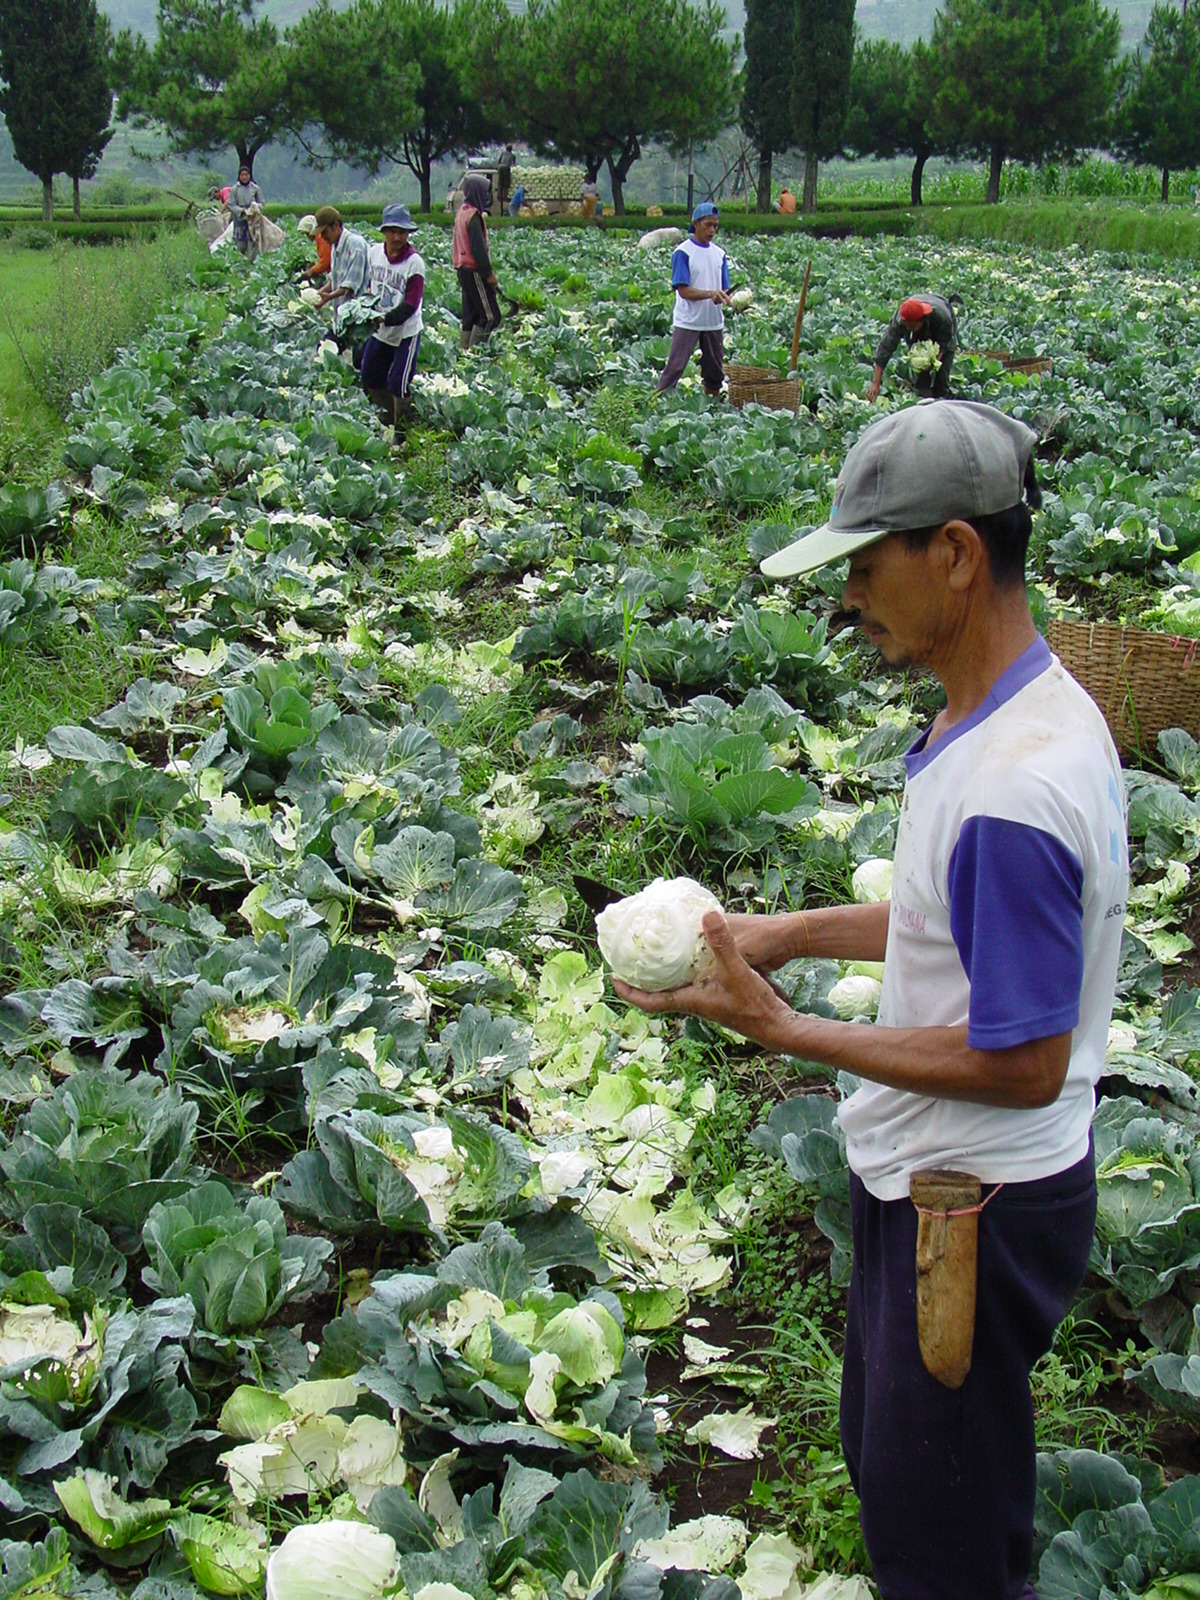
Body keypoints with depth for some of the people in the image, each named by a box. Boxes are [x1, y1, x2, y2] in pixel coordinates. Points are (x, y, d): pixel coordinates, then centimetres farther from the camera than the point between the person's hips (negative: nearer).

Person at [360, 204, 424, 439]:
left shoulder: (414, 262, -17)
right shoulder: (374, 252, -1)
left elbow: (410, 306, -20)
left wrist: (387, 318, -33)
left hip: (406, 333, -6)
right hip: (379, 331, 6)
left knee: (398, 385, -7)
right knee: (370, 379, 12)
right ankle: (389, 420, 33)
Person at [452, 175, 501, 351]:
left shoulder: (462, 212, 14)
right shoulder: (473, 216, -16)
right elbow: (478, 248, -20)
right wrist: (489, 273, -15)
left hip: (464, 269, 10)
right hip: (474, 271, -10)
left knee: (470, 316, 12)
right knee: (490, 316, -8)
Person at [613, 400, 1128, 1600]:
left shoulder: (1009, 791, -33)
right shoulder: (1035, 704, 0)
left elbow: (1021, 1063, -27)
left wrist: (785, 1029, -22)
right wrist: (798, 931, 4)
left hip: (977, 1210, -10)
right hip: (933, 1182, 10)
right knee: (888, 1466, 29)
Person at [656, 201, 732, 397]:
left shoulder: (718, 253, 9)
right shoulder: (683, 252, -7)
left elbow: (724, 289, 9)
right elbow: (683, 290, -14)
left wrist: (726, 297, -15)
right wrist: (710, 294, -29)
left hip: (714, 322, 5)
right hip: (688, 322, -5)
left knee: (715, 372, 11)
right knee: (674, 368, -8)